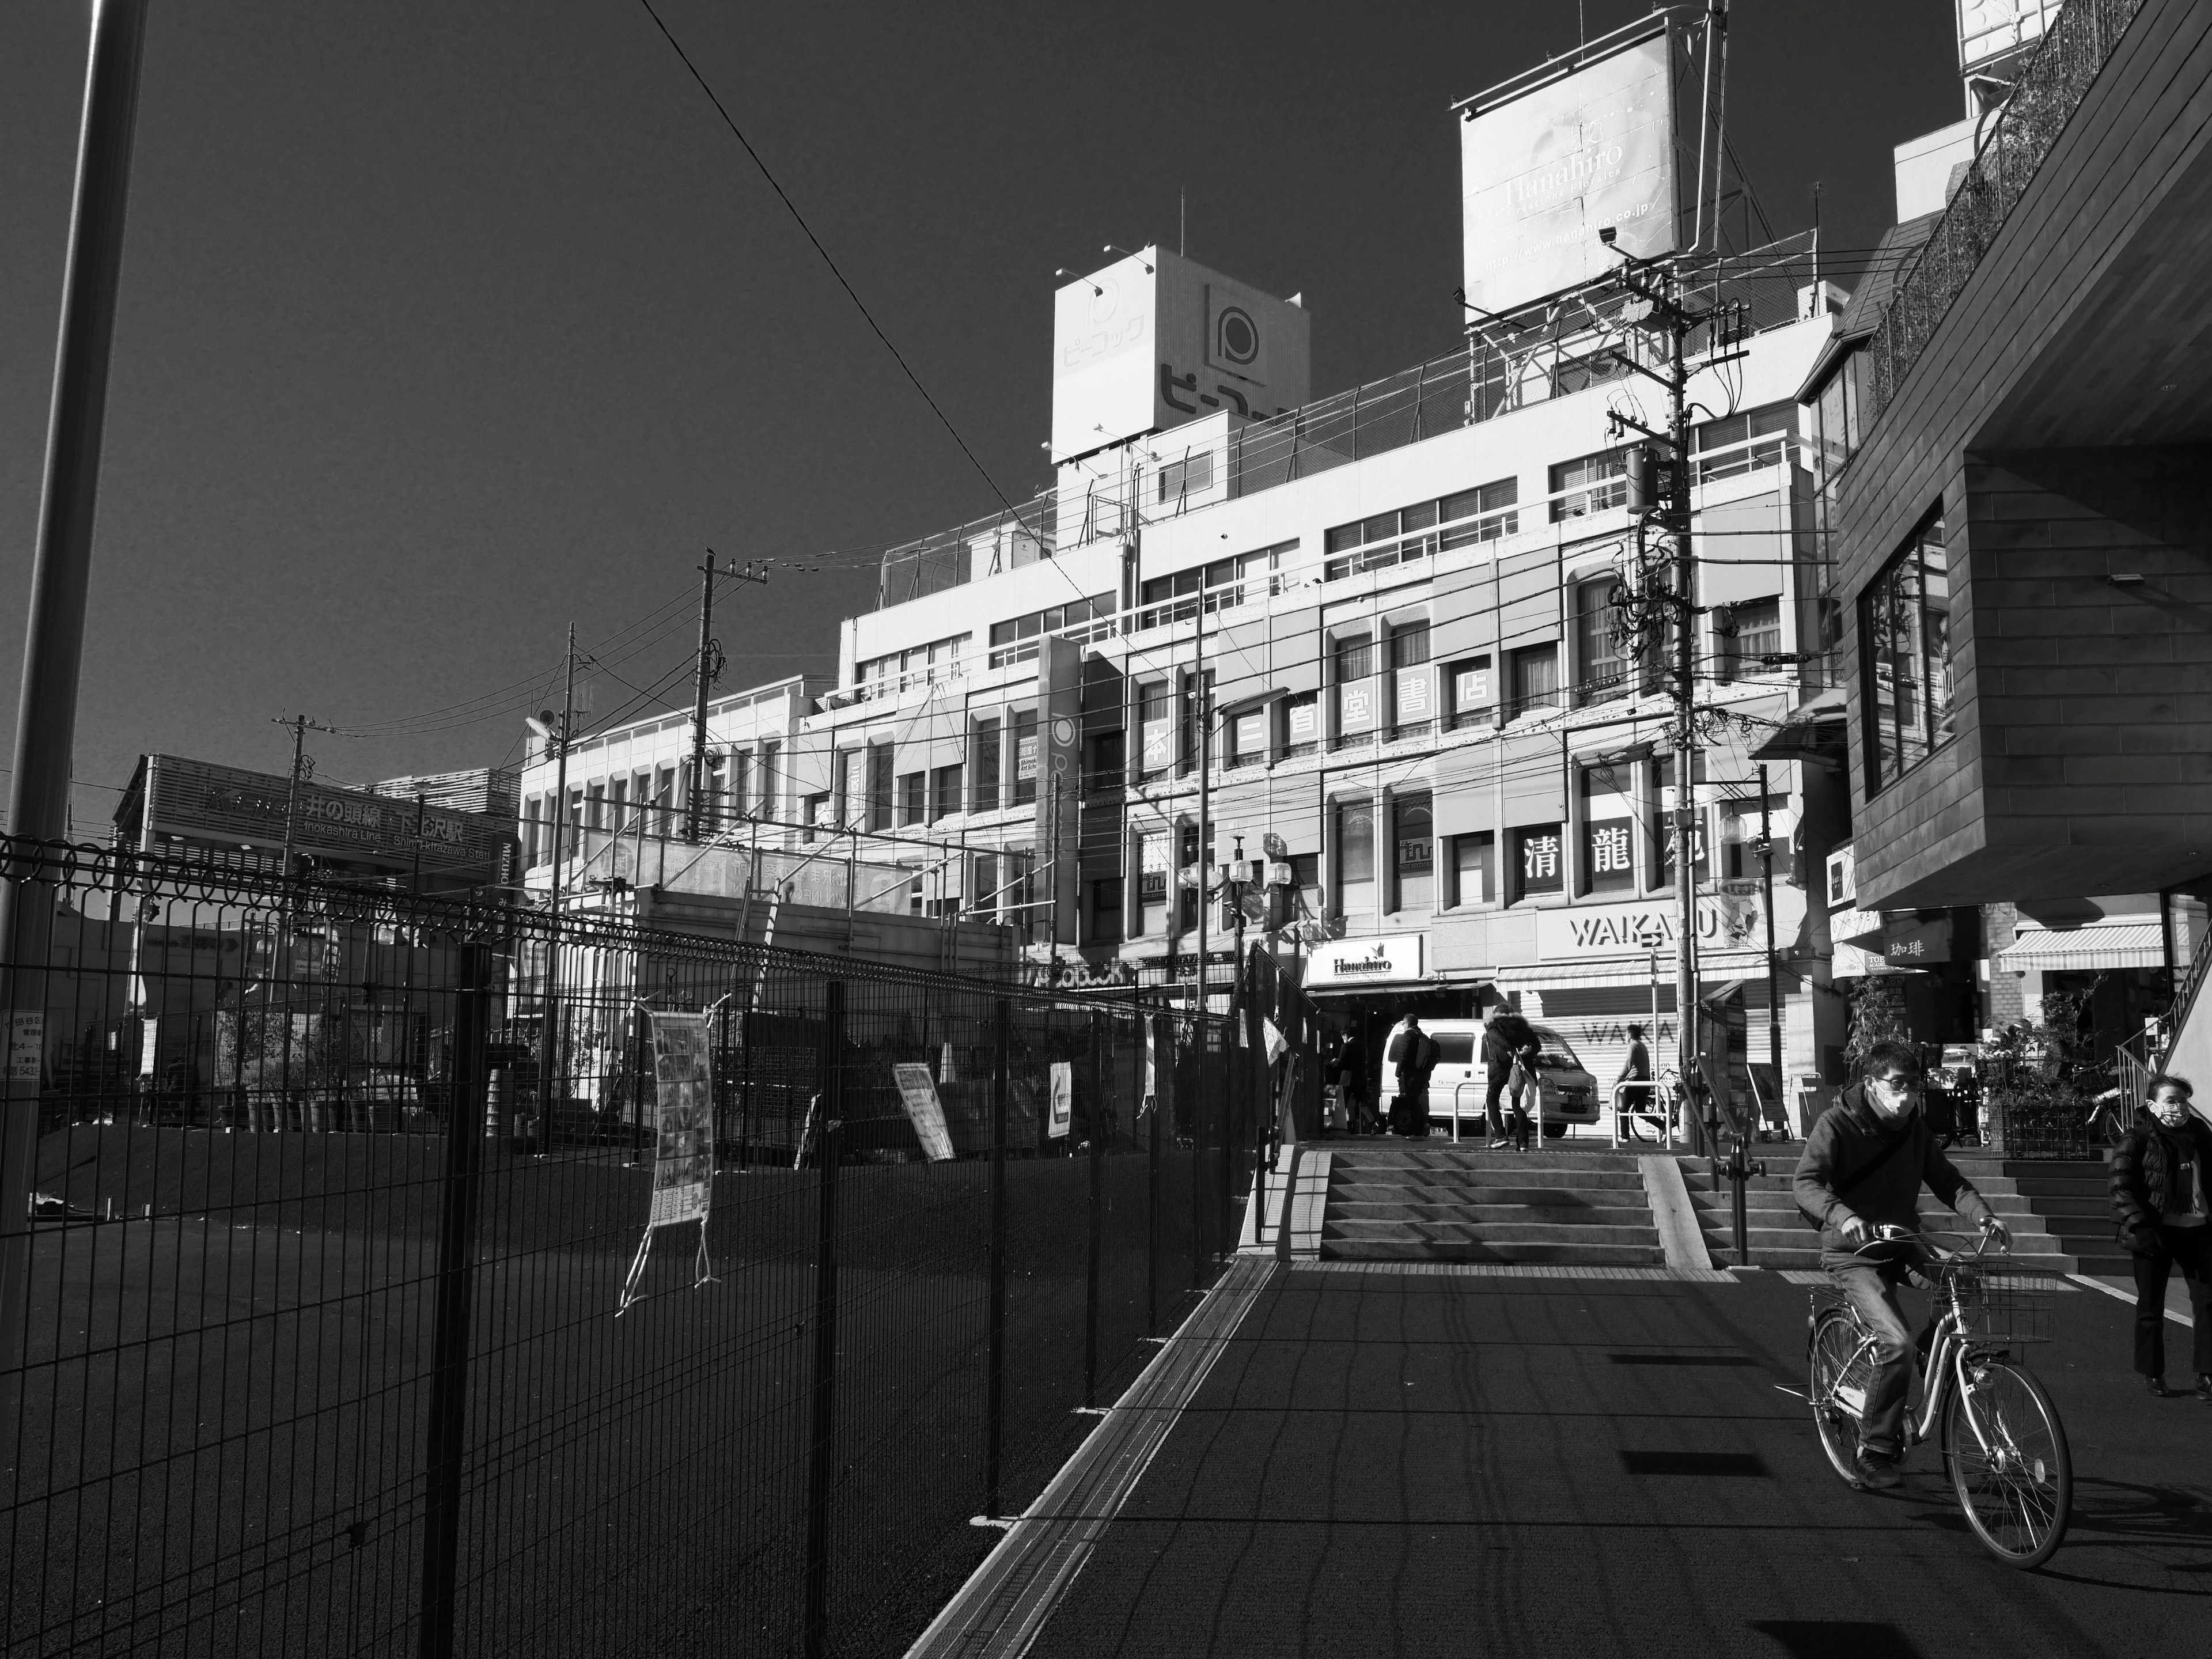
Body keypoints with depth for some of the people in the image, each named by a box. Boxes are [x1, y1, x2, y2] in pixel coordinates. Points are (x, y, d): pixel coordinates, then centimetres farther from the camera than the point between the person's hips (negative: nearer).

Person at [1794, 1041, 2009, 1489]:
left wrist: (1983, 1214, -18)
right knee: (1898, 1342, -24)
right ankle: (1874, 1449, -8)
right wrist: (1843, 1216, -42)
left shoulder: (1916, 1128, 5)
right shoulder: (1837, 1123, -13)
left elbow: (1946, 1180, 2)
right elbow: (1806, 1182, -23)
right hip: (1852, 1253, -7)